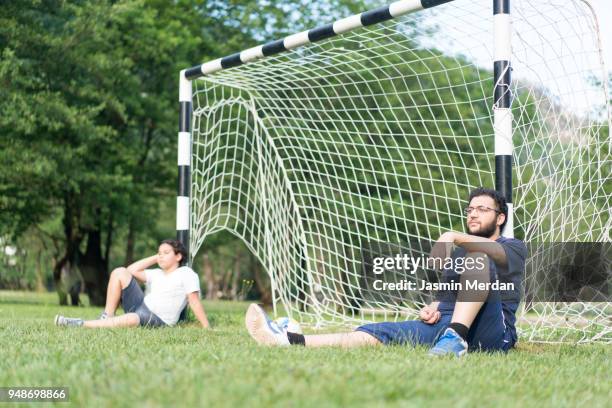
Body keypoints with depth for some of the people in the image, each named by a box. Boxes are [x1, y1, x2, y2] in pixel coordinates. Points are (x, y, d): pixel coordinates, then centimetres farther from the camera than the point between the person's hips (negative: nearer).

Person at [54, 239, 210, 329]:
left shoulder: (187, 274, -2)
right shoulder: (156, 274, 20)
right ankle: (107, 317, -8)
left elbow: (194, 301, -11)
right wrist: (156, 258, 17)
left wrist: (207, 328, -18)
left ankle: (80, 324, -39)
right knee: (120, 272, -6)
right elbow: (132, 270, 18)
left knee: (132, 319, -43)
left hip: (158, 320, -7)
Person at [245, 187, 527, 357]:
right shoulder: (458, 252, 32)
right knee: (378, 333, -16)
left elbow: (497, 253, -15)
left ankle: (456, 338, -40)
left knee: (477, 258, -25)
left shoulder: (514, 248, 12)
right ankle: (290, 341, -31)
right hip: (447, 324, 5)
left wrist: (455, 236, -33)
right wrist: (433, 308, 1)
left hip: (489, 332, -5)